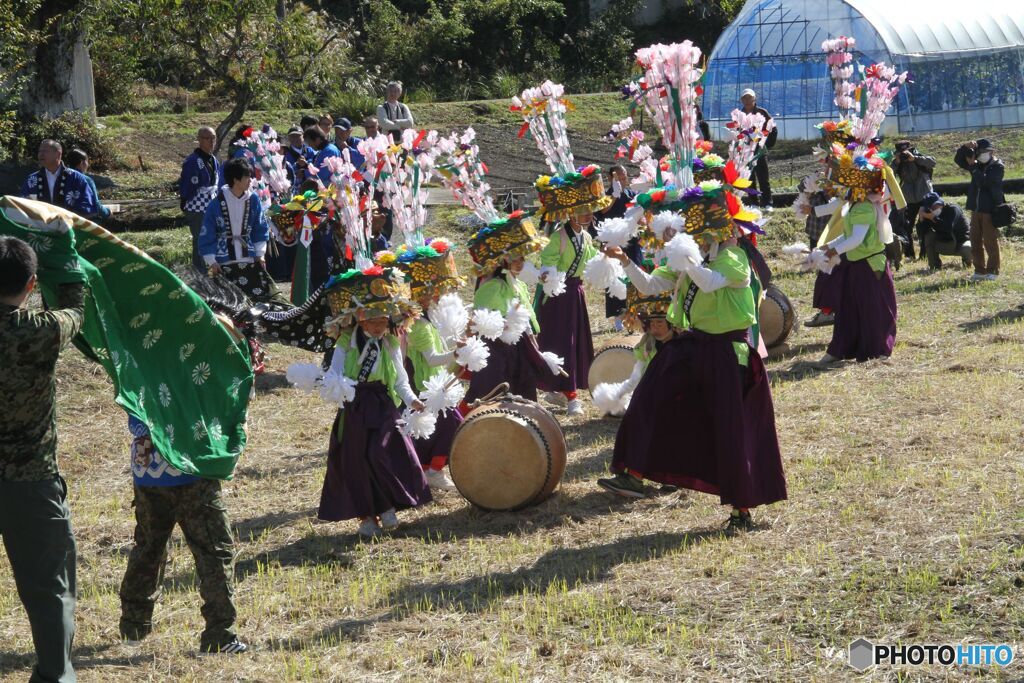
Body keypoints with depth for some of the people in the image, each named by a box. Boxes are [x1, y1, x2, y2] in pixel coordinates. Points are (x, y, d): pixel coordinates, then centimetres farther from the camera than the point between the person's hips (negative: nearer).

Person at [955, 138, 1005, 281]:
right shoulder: (978, 165, 13)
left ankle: (992, 271, 5)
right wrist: (965, 147, -4)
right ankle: (980, 270, 15)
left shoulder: (998, 167, -8)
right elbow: (958, 160, 12)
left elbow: (983, 181, -22)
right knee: (975, 242, 8)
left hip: (990, 210, -7)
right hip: (976, 210, 7)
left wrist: (973, 166, -14)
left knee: (990, 242, -2)